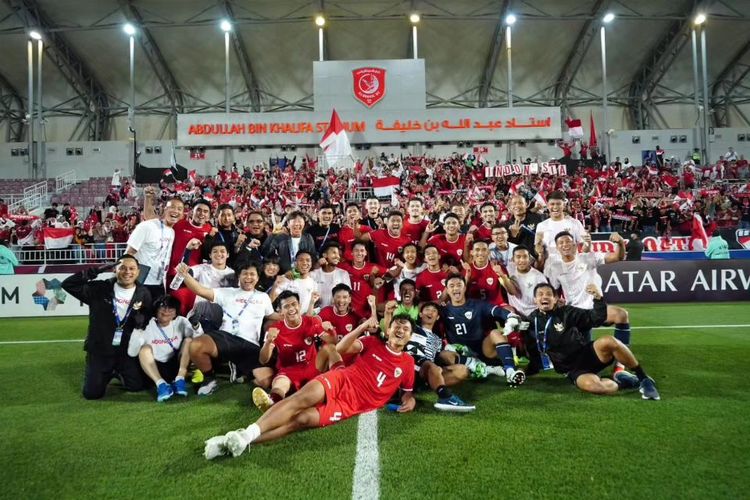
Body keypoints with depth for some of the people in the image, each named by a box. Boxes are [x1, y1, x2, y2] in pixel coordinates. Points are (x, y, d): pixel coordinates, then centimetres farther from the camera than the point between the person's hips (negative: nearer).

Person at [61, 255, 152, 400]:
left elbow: (149, 323, 3)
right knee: (92, 393, -5)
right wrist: (96, 271, -19)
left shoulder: (143, 294, -1)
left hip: (126, 350, 1)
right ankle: (108, 373, 29)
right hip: (99, 350, -1)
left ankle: (119, 372, 26)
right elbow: (68, 284, -12)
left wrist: (139, 318, -21)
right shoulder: (100, 288, -6)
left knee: (137, 386, -8)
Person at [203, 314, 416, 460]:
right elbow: (341, 348, 3)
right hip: (341, 380, 1)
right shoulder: (374, 342, 14)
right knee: (304, 397, -33)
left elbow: (407, 391, 28)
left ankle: (242, 439, -34)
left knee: (303, 419, -24)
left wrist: (409, 400, 5)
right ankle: (246, 433, -38)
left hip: (353, 405, -1)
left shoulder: (407, 363, 16)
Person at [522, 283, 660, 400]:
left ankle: (644, 379, -15)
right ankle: (624, 383, -8)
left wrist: (598, 298, -18)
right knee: (589, 384, -38)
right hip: (574, 370, -1)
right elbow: (532, 353, 14)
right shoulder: (531, 323, 5)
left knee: (608, 341, -34)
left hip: (589, 354, 1)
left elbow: (596, 318, -2)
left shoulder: (566, 312, 3)